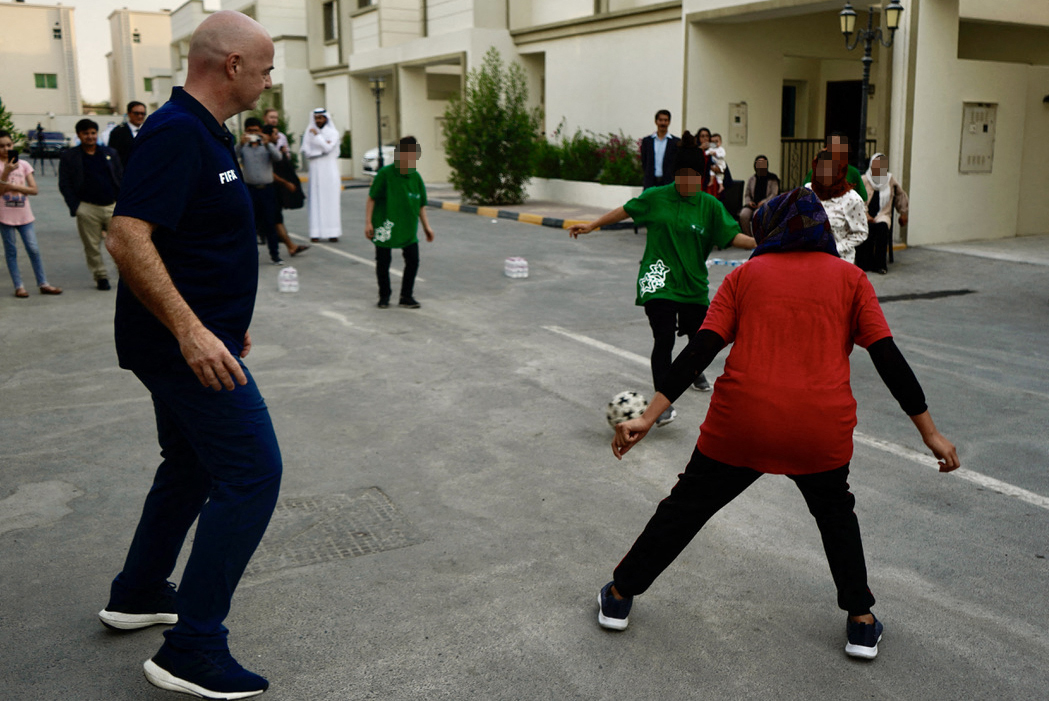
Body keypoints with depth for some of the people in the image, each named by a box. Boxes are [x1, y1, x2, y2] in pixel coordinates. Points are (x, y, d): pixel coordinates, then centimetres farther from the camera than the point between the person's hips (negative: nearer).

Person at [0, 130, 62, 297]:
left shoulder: (23, 164, 6)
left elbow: (34, 189, 0)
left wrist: (14, 187, -12)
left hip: (24, 214, 2)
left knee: (33, 249, 2)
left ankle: (43, 284, 9)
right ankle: (18, 286, 9)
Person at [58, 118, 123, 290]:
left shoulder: (110, 153, 13)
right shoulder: (68, 157, 5)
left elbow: (121, 178, 13)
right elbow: (64, 185, 2)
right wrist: (75, 207, -8)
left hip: (113, 206, 1)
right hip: (88, 208, -1)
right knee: (92, 246, 4)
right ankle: (101, 276, 17)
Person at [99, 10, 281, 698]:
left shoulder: (205, 133, 13)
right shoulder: (177, 133, -19)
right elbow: (129, 240, -27)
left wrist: (227, 319, 25)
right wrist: (191, 330, -32)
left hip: (196, 340, 11)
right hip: (189, 345, -11)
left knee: (192, 463, 21)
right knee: (251, 473, -10)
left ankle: (138, 594, 37)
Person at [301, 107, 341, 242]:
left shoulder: (333, 133, 1)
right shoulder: (309, 132, 7)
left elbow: (328, 148, -13)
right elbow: (306, 151, -1)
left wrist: (317, 135, -10)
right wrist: (322, 150, -8)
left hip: (330, 171, -2)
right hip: (315, 171, 2)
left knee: (331, 200, -4)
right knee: (316, 201, -2)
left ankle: (333, 232, -5)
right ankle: (316, 232, -4)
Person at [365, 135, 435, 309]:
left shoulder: (416, 177, 1)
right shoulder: (385, 174, -12)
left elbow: (420, 205, 10)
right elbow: (372, 199, -8)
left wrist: (426, 226, 10)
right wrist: (368, 222, -12)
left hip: (408, 229, 4)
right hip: (385, 227, -4)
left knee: (413, 260, 1)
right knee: (383, 262, 7)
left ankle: (406, 296, 15)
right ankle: (384, 296, 23)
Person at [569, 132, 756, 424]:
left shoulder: (710, 205, -2)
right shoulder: (656, 197, -3)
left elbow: (733, 236, -4)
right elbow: (625, 210, 9)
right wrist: (591, 225, 10)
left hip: (693, 283, 2)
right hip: (659, 282, -2)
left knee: (697, 335, 17)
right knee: (664, 338, -15)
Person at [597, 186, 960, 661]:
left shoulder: (745, 275, 9)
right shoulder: (850, 278, 9)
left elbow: (700, 350, -2)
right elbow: (888, 358, 2)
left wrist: (648, 417, -5)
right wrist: (929, 431, 6)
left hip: (739, 425, 0)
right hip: (822, 433, 1)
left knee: (686, 507, 19)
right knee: (836, 514, 29)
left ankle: (619, 597, 32)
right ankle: (861, 624, 33)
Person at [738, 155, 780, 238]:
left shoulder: (772, 179, 8)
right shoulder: (752, 179, 19)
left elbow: (774, 194, -1)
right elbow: (746, 194, 20)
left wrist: (763, 202, -15)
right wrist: (749, 202, -3)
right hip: (752, 204, 3)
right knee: (743, 215, -30)